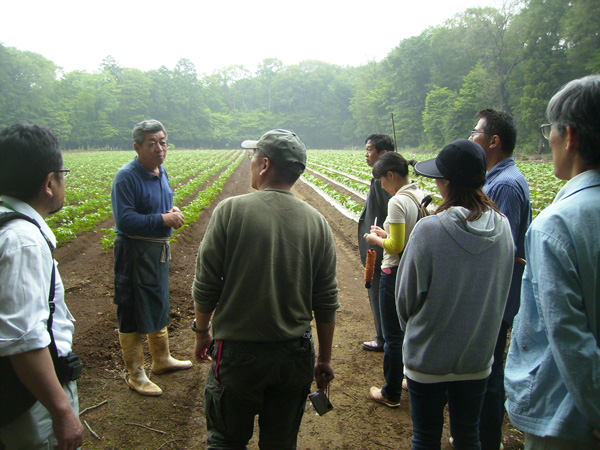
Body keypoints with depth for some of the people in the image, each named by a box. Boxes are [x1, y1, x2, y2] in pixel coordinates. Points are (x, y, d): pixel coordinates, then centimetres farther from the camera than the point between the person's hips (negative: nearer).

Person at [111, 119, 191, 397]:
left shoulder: (161, 172, 7)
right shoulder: (127, 177, -19)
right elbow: (124, 220, -24)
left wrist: (173, 211, -1)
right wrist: (162, 219, -24)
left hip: (159, 250, 9)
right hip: (134, 253, -9)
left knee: (159, 307, 22)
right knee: (134, 314, 2)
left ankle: (162, 360, 40)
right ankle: (135, 375, 17)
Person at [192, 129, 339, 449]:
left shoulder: (231, 210, -14)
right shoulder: (317, 222, -4)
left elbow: (205, 285, -9)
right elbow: (327, 302, 0)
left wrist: (201, 332, 8)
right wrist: (325, 358, 12)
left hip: (237, 353, -3)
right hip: (295, 356, 3)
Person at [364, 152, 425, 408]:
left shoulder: (397, 202, -21)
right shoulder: (422, 197, 4)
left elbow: (396, 246, -22)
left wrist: (376, 240, -4)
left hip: (396, 274, -8)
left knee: (393, 335, 5)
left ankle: (391, 393, 20)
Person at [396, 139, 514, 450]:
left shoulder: (429, 230, -24)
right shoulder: (502, 228, -9)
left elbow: (406, 296, -12)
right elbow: (500, 291, 4)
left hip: (428, 357, -4)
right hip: (478, 357, 4)